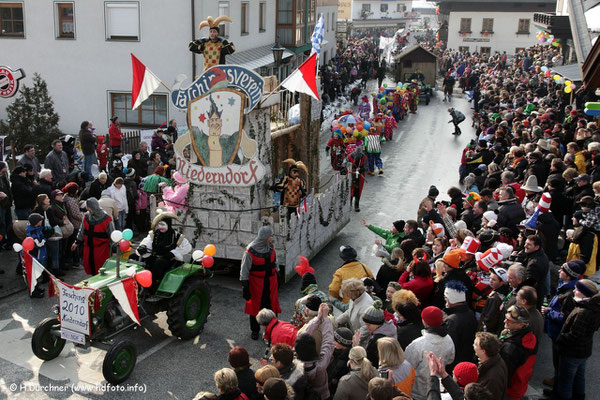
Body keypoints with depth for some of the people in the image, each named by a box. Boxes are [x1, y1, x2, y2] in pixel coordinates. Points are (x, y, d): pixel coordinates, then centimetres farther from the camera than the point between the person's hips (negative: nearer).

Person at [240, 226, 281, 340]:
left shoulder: (270, 247, -3)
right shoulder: (250, 251, -19)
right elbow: (244, 270, -14)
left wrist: (276, 274, 16)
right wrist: (245, 287, -13)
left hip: (270, 281, 4)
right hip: (256, 282, -4)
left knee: (271, 304, 8)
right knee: (255, 305, 10)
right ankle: (255, 330, 28)